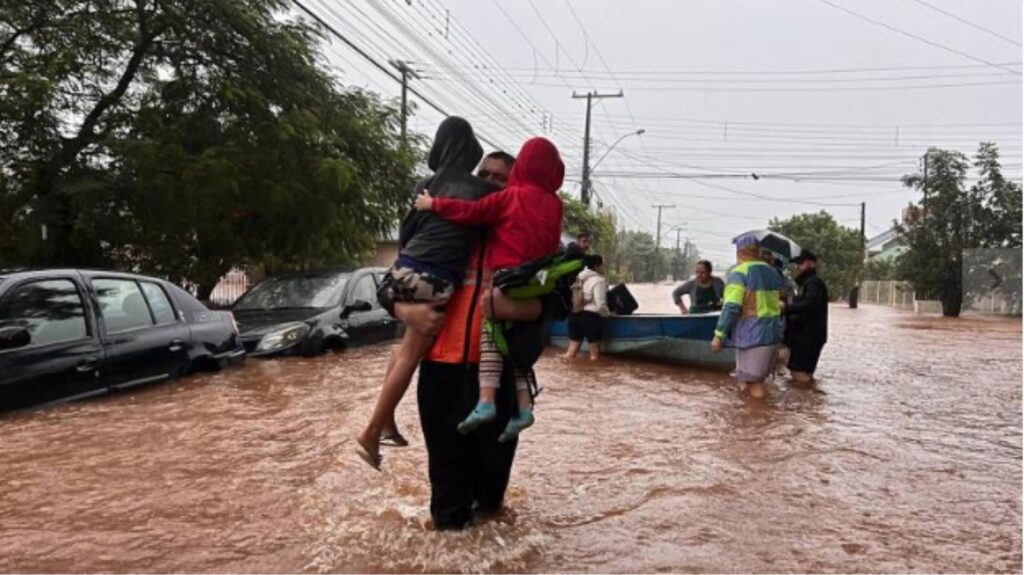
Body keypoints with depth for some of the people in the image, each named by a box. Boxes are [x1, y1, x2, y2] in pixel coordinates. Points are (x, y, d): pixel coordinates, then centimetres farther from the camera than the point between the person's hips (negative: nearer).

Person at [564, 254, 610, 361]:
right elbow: (600, 305, -14)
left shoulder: (579, 278, 17)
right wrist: (609, 314, 4)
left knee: (571, 352, 11)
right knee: (594, 355, 4)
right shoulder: (599, 281, -6)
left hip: (575, 315, 7)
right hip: (590, 316, -7)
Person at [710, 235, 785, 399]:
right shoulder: (772, 272, 13)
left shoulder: (739, 272, -12)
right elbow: (775, 304, 16)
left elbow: (731, 307, -20)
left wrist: (719, 335, -19)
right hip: (773, 330, 8)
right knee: (758, 377, 19)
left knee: (751, 379, 2)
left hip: (751, 333, -8)